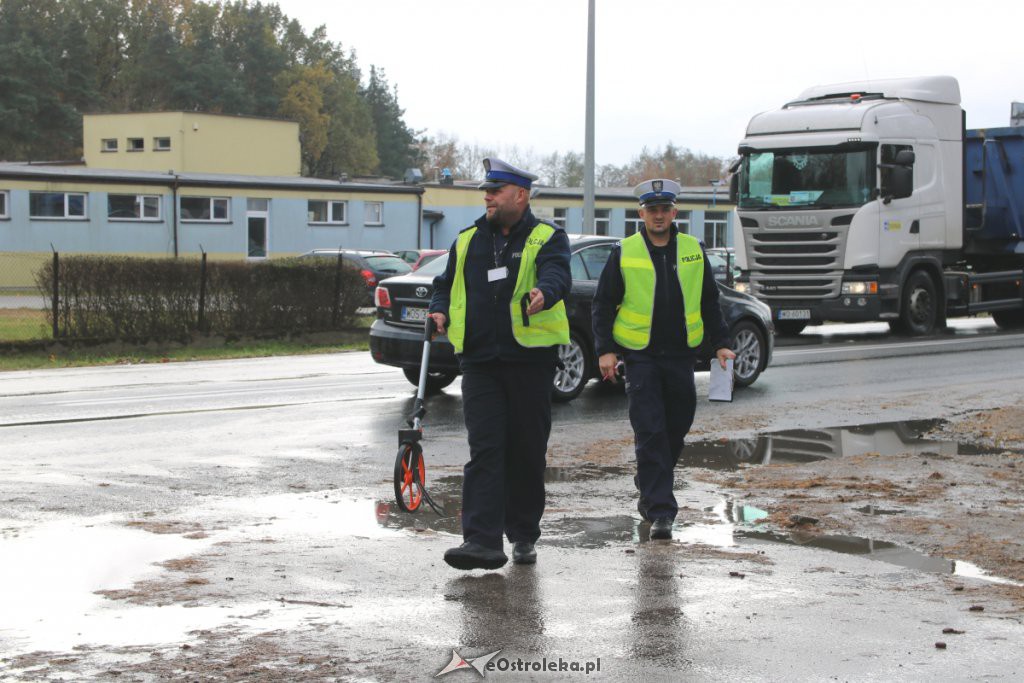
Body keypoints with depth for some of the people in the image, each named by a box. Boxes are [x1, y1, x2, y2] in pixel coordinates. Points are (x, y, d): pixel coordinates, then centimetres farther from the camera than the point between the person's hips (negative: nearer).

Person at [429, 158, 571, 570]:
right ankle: (482, 540, -13)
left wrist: (544, 294, -42)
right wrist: (440, 312, 3)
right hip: (480, 362, 3)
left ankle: (523, 536, 20)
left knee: (527, 453, 6)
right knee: (485, 450, -7)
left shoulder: (547, 239, 1)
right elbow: (446, 284, 25)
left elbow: (557, 274, -19)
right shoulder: (468, 241, 15)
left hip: (530, 361, -2)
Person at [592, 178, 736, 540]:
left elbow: (709, 302, 16)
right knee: (650, 432, -9)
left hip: (680, 354, 3)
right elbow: (603, 304, 3)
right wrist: (605, 349, -5)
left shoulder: (693, 250, 8)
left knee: (677, 426, 11)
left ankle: (650, 485, 35)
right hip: (640, 355, -3)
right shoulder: (624, 253, 1)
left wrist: (719, 343, 9)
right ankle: (660, 511, -7)